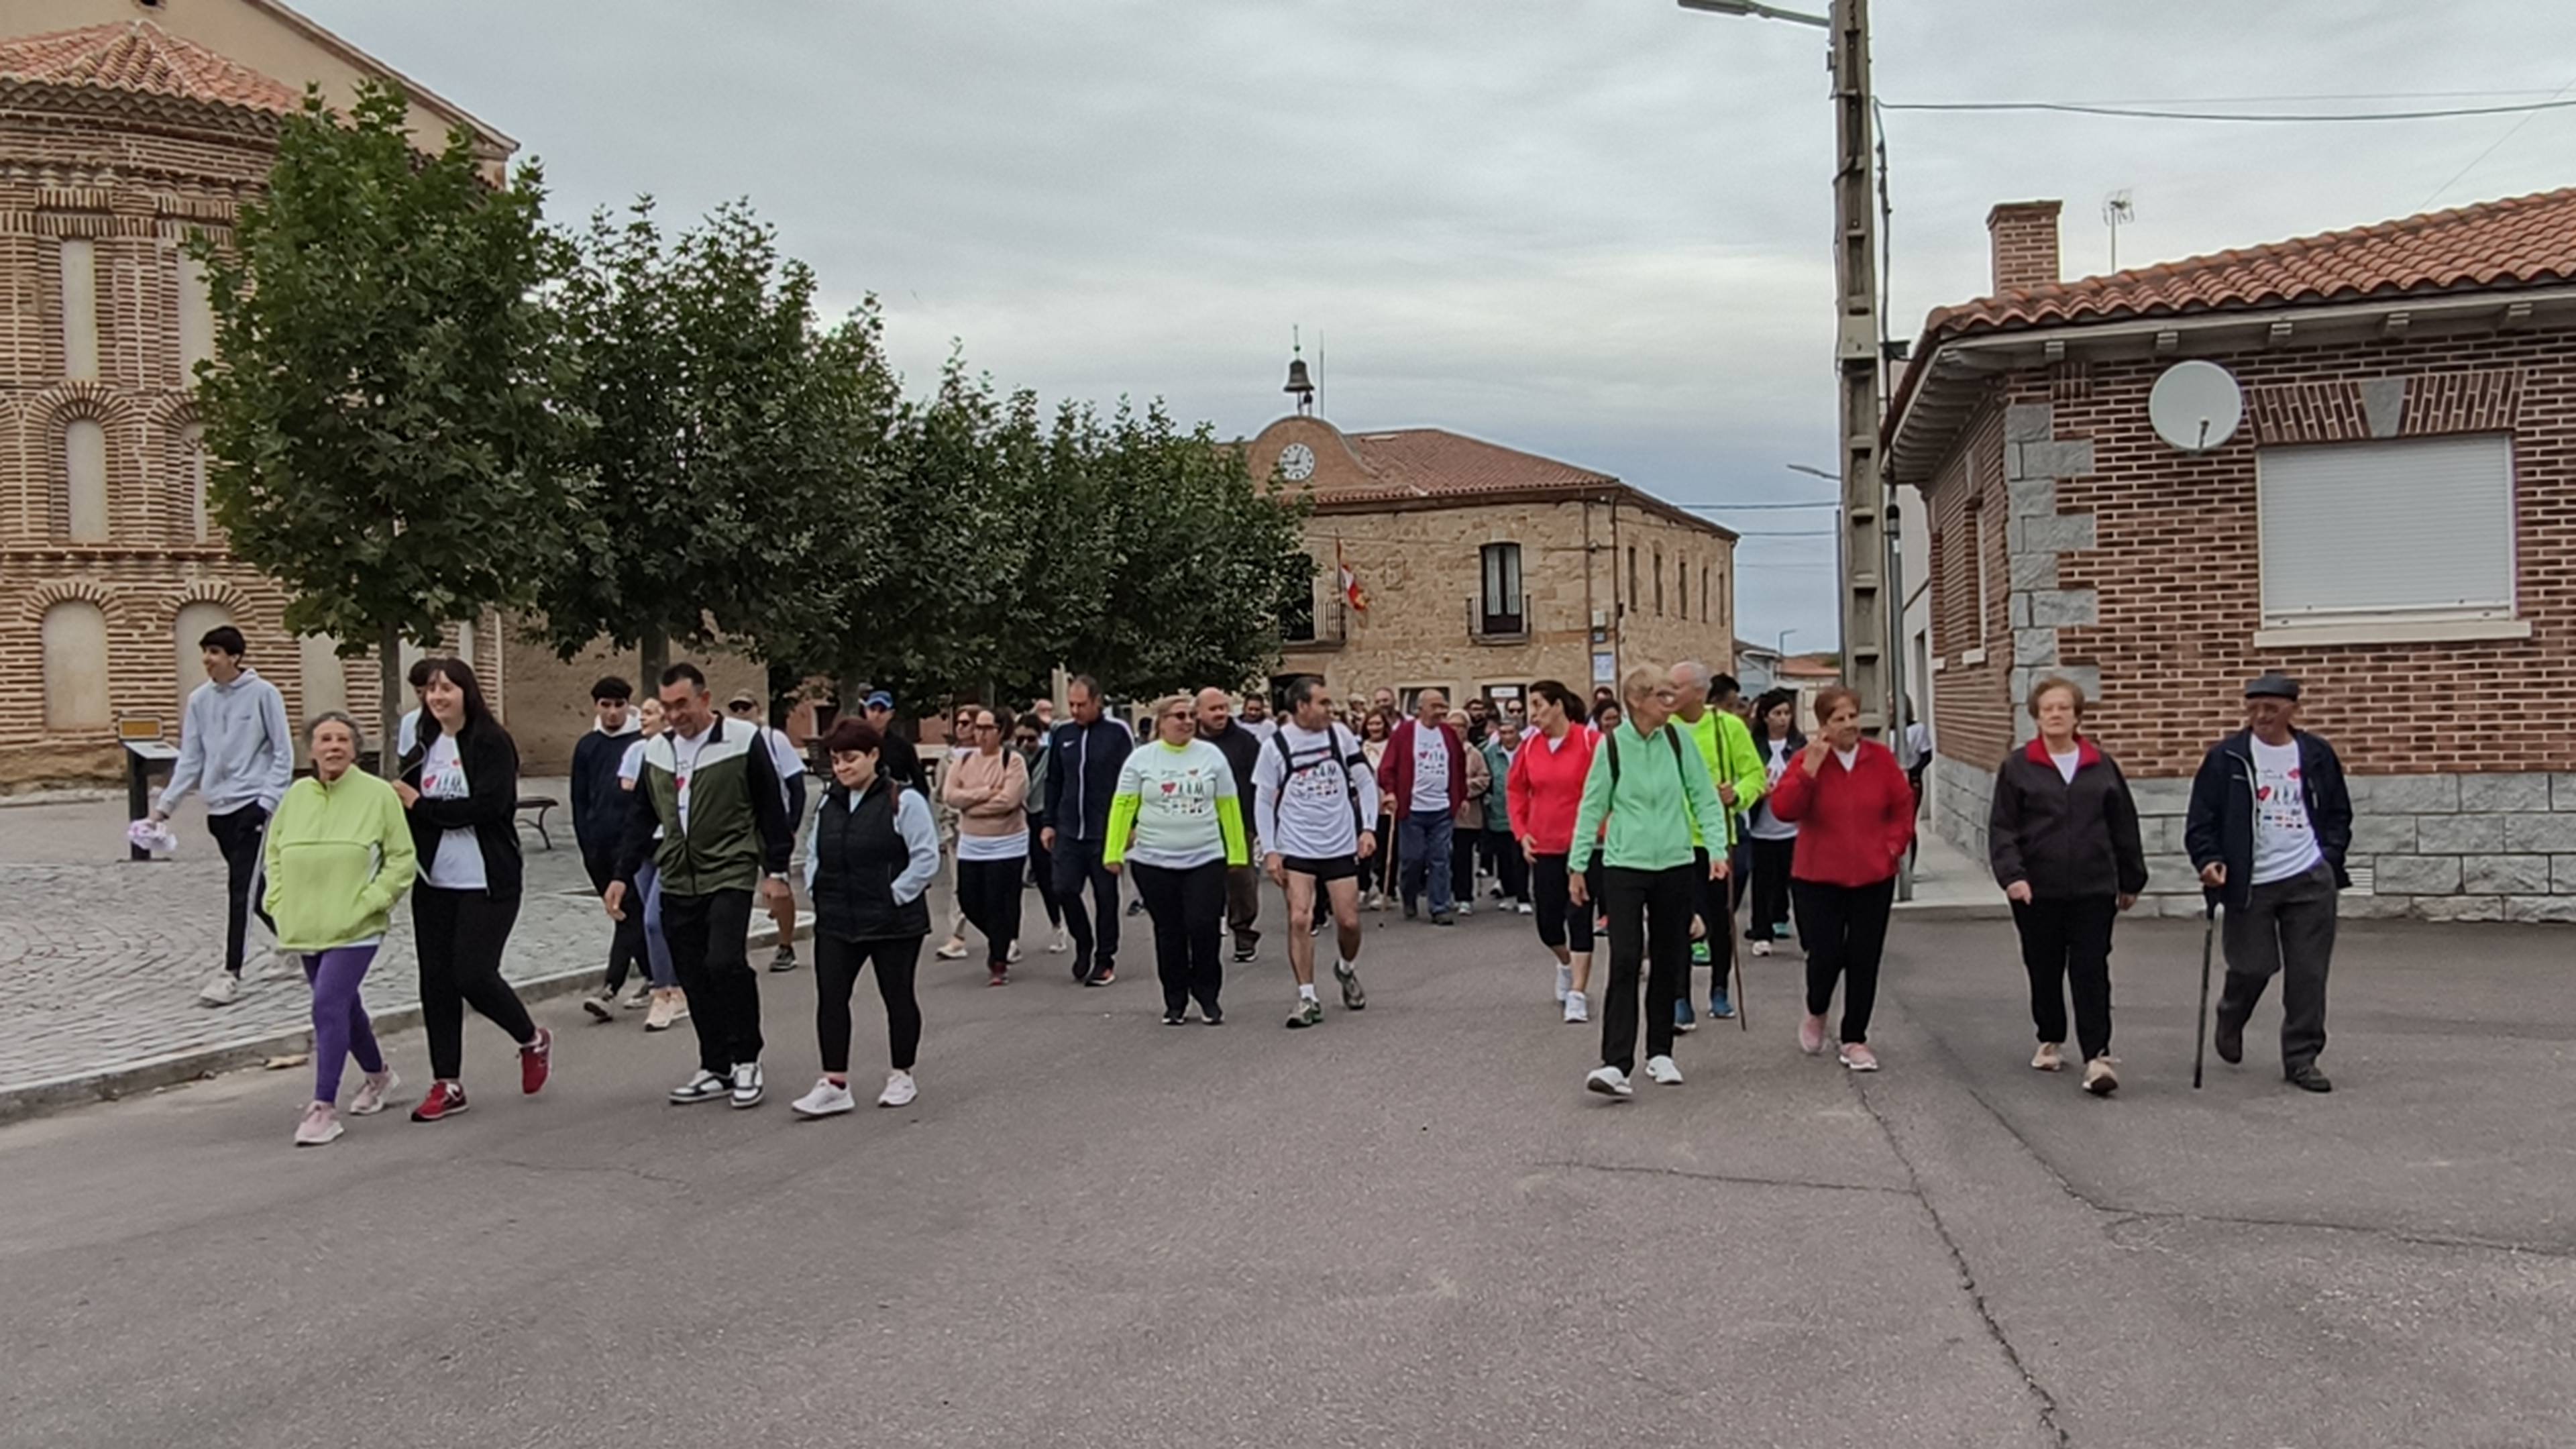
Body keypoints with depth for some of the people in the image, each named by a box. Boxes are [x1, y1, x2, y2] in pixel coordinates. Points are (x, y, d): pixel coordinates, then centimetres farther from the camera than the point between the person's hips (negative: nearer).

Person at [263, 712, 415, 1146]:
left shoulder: (379, 795, -7)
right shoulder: (296, 796, 6)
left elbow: (402, 860, -5)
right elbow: (273, 853, 17)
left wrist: (366, 903, -13)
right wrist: (280, 904, 6)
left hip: (354, 930, -5)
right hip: (305, 929, 6)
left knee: (329, 1007, -15)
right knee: (343, 1007, 18)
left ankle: (324, 1107, -9)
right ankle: (378, 1075, 40)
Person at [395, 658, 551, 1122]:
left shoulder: (492, 743, -7)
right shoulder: (423, 749, 14)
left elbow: (487, 806, -19)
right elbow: (404, 806, 10)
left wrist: (420, 806, -13)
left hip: (486, 883, -7)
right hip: (434, 883, 7)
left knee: (473, 974, -10)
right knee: (436, 980, 6)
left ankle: (533, 1040, 17)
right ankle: (447, 1084, 16)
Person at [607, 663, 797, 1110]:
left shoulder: (743, 743, -6)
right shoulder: (655, 750, 10)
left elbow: (771, 809, -2)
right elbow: (643, 818, 17)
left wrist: (775, 870, -4)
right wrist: (622, 875, 12)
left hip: (729, 876, -5)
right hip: (677, 883, 6)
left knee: (725, 963, -20)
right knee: (695, 980, 7)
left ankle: (746, 1061, -4)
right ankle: (716, 1069, 18)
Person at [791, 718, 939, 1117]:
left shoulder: (903, 801, -11)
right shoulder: (828, 802, 9)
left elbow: (926, 858, -13)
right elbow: (813, 852, 20)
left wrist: (896, 895, -14)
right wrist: (815, 889, 7)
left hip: (893, 923, -5)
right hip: (836, 922, 5)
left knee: (898, 996, 7)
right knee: (830, 998, -2)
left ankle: (901, 1077, 22)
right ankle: (834, 1085, 2)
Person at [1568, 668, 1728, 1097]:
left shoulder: (1678, 740, 1)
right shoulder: (1611, 744, -4)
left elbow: (1705, 797, 5)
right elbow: (1592, 807, 1)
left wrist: (1716, 849, -6)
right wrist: (1577, 865, 2)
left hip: (1676, 865, 3)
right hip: (1624, 866, -3)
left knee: (1668, 963, 10)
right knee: (1625, 962, -11)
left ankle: (1660, 1054, 23)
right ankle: (1615, 1065, -13)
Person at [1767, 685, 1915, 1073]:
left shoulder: (1881, 758, 1)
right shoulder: (1807, 761, -5)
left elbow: (1903, 807, 9)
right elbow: (1782, 808, -17)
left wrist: (1893, 846, -2)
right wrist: (1811, 768, -23)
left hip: (1873, 878, 2)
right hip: (1818, 879, -2)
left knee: (1864, 959, 4)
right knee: (1825, 954, -4)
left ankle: (1855, 1040, 16)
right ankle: (1816, 1013, 29)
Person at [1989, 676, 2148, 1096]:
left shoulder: (2101, 766, 5)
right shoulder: (2017, 767, -1)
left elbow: (2124, 826, 11)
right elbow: (2002, 828, -5)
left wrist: (2131, 880, 14)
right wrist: (2011, 875, -18)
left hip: (2094, 889, 0)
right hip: (2037, 891, 0)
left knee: (2091, 973, -5)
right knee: (2044, 971, 12)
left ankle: (2097, 1057, -6)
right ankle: (2051, 1041, 32)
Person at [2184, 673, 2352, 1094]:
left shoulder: (2317, 755, 6)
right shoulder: (2226, 758, -2)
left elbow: (2339, 813, 17)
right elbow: (2201, 819, 0)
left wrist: (2331, 855, 2)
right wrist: (2208, 861, -14)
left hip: (2310, 880, 2)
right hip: (2250, 883, -2)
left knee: (2308, 973, 1)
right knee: (2252, 968, 3)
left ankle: (2301, 1059, 11)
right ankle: (2229, 1024, 34)